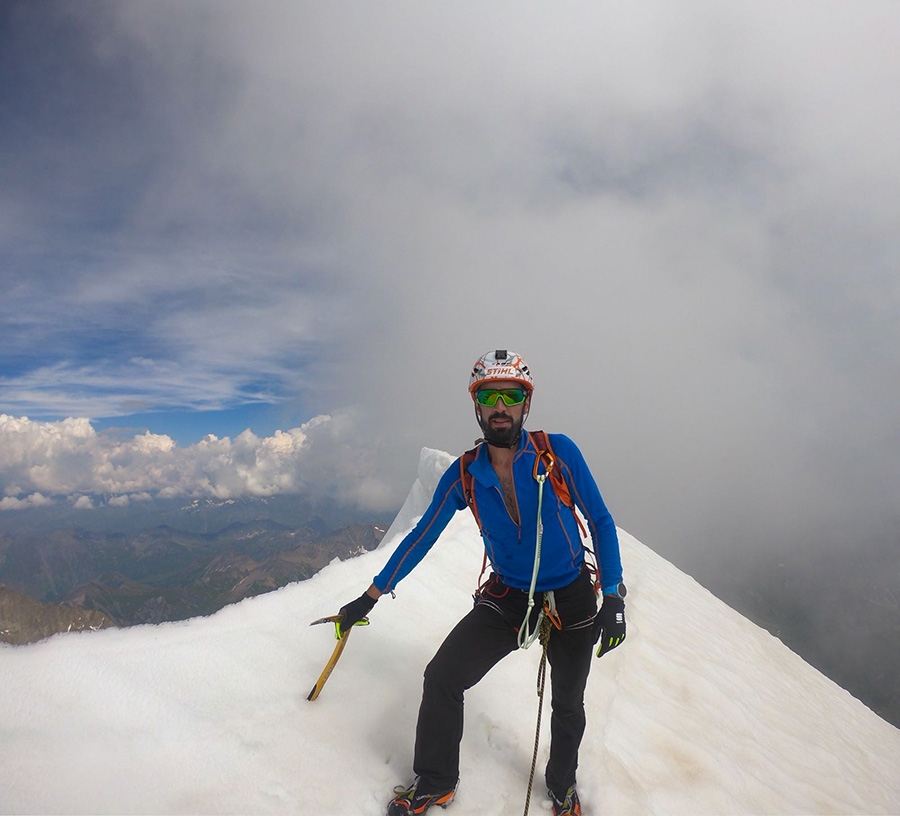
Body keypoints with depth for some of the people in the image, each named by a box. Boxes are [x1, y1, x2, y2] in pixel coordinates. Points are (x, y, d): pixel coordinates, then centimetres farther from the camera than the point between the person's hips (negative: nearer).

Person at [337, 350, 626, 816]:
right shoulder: (464, 475, -11)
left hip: (571, 599, -1)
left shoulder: (558, 452, -17)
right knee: (441, 678, -10)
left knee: (567, 704, 17)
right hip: (507, 599, 1)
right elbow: (422, 536, -2)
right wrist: (369, 597, 3)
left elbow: (600, 521, -8)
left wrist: (613, 598, -12)